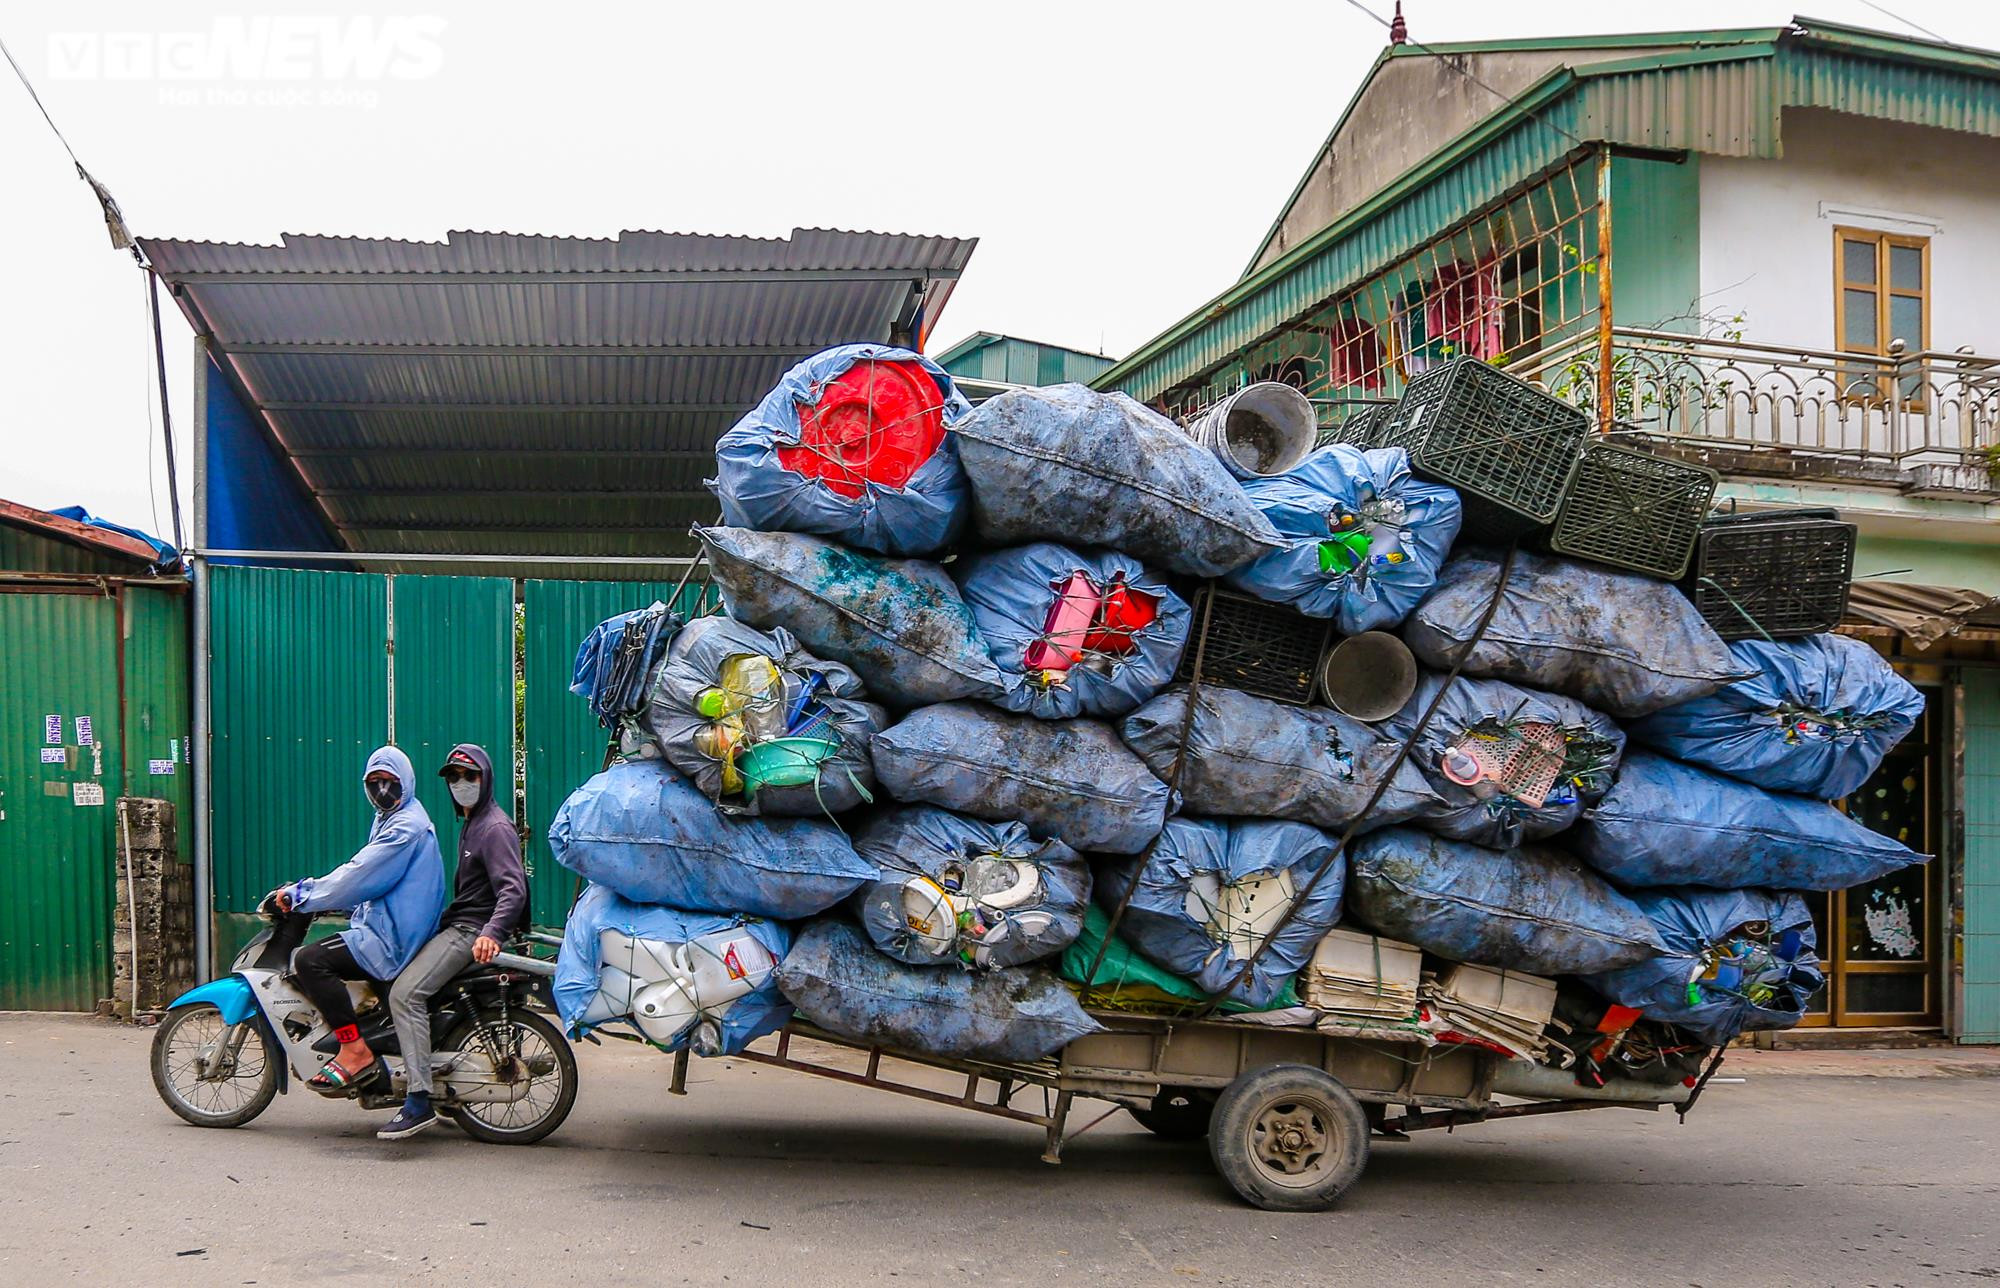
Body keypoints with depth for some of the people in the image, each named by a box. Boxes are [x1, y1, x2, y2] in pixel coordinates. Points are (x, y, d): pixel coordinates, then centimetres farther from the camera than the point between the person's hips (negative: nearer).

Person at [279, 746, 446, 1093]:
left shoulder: (407, 827, -14)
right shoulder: (388, 820, 21)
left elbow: (358, 878, -20)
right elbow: (361, 875, 22)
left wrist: (299, 895, -13)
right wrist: (304, 891, 11)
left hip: (392, 941, -11)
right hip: (383, 929, 11)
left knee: (309, 960, -22)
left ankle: (355, 1052, -20)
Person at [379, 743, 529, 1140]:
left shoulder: (495, 828, -13)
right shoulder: (470, 823, 20)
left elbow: (513, 889, -26)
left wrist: (491, 933, -41)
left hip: (473, 930, -11)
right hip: (457, 924, 11)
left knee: (406, 993, -23)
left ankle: (419, 1102, -28)